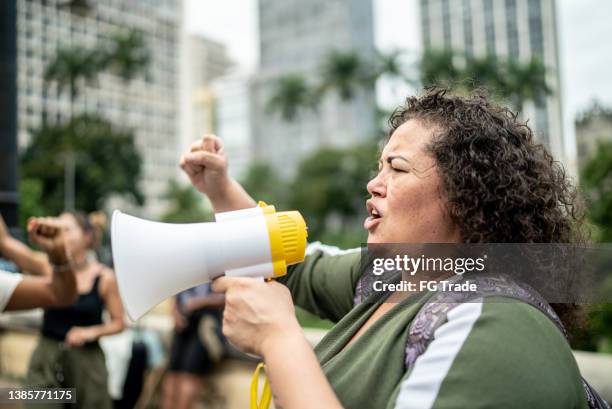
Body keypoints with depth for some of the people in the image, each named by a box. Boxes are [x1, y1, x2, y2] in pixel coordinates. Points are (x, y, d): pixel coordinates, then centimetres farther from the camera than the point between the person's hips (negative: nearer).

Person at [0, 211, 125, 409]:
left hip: (86, 359, -1)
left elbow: (119, 323, -2)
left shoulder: (105, 278, -8)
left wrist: (92, 332, -17)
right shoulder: (48, 266, -5)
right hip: (46, 356, 1)